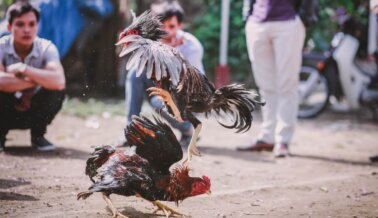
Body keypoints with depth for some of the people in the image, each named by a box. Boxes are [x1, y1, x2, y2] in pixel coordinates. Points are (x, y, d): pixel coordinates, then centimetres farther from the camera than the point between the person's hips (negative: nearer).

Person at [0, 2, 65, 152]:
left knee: (56, 91, -27)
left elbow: (59, 81, -37)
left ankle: (38, 135, -2)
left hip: (33, 110, 1)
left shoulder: (46, 48, -18)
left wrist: (23, 68, -36)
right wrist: (36, 80, -33)